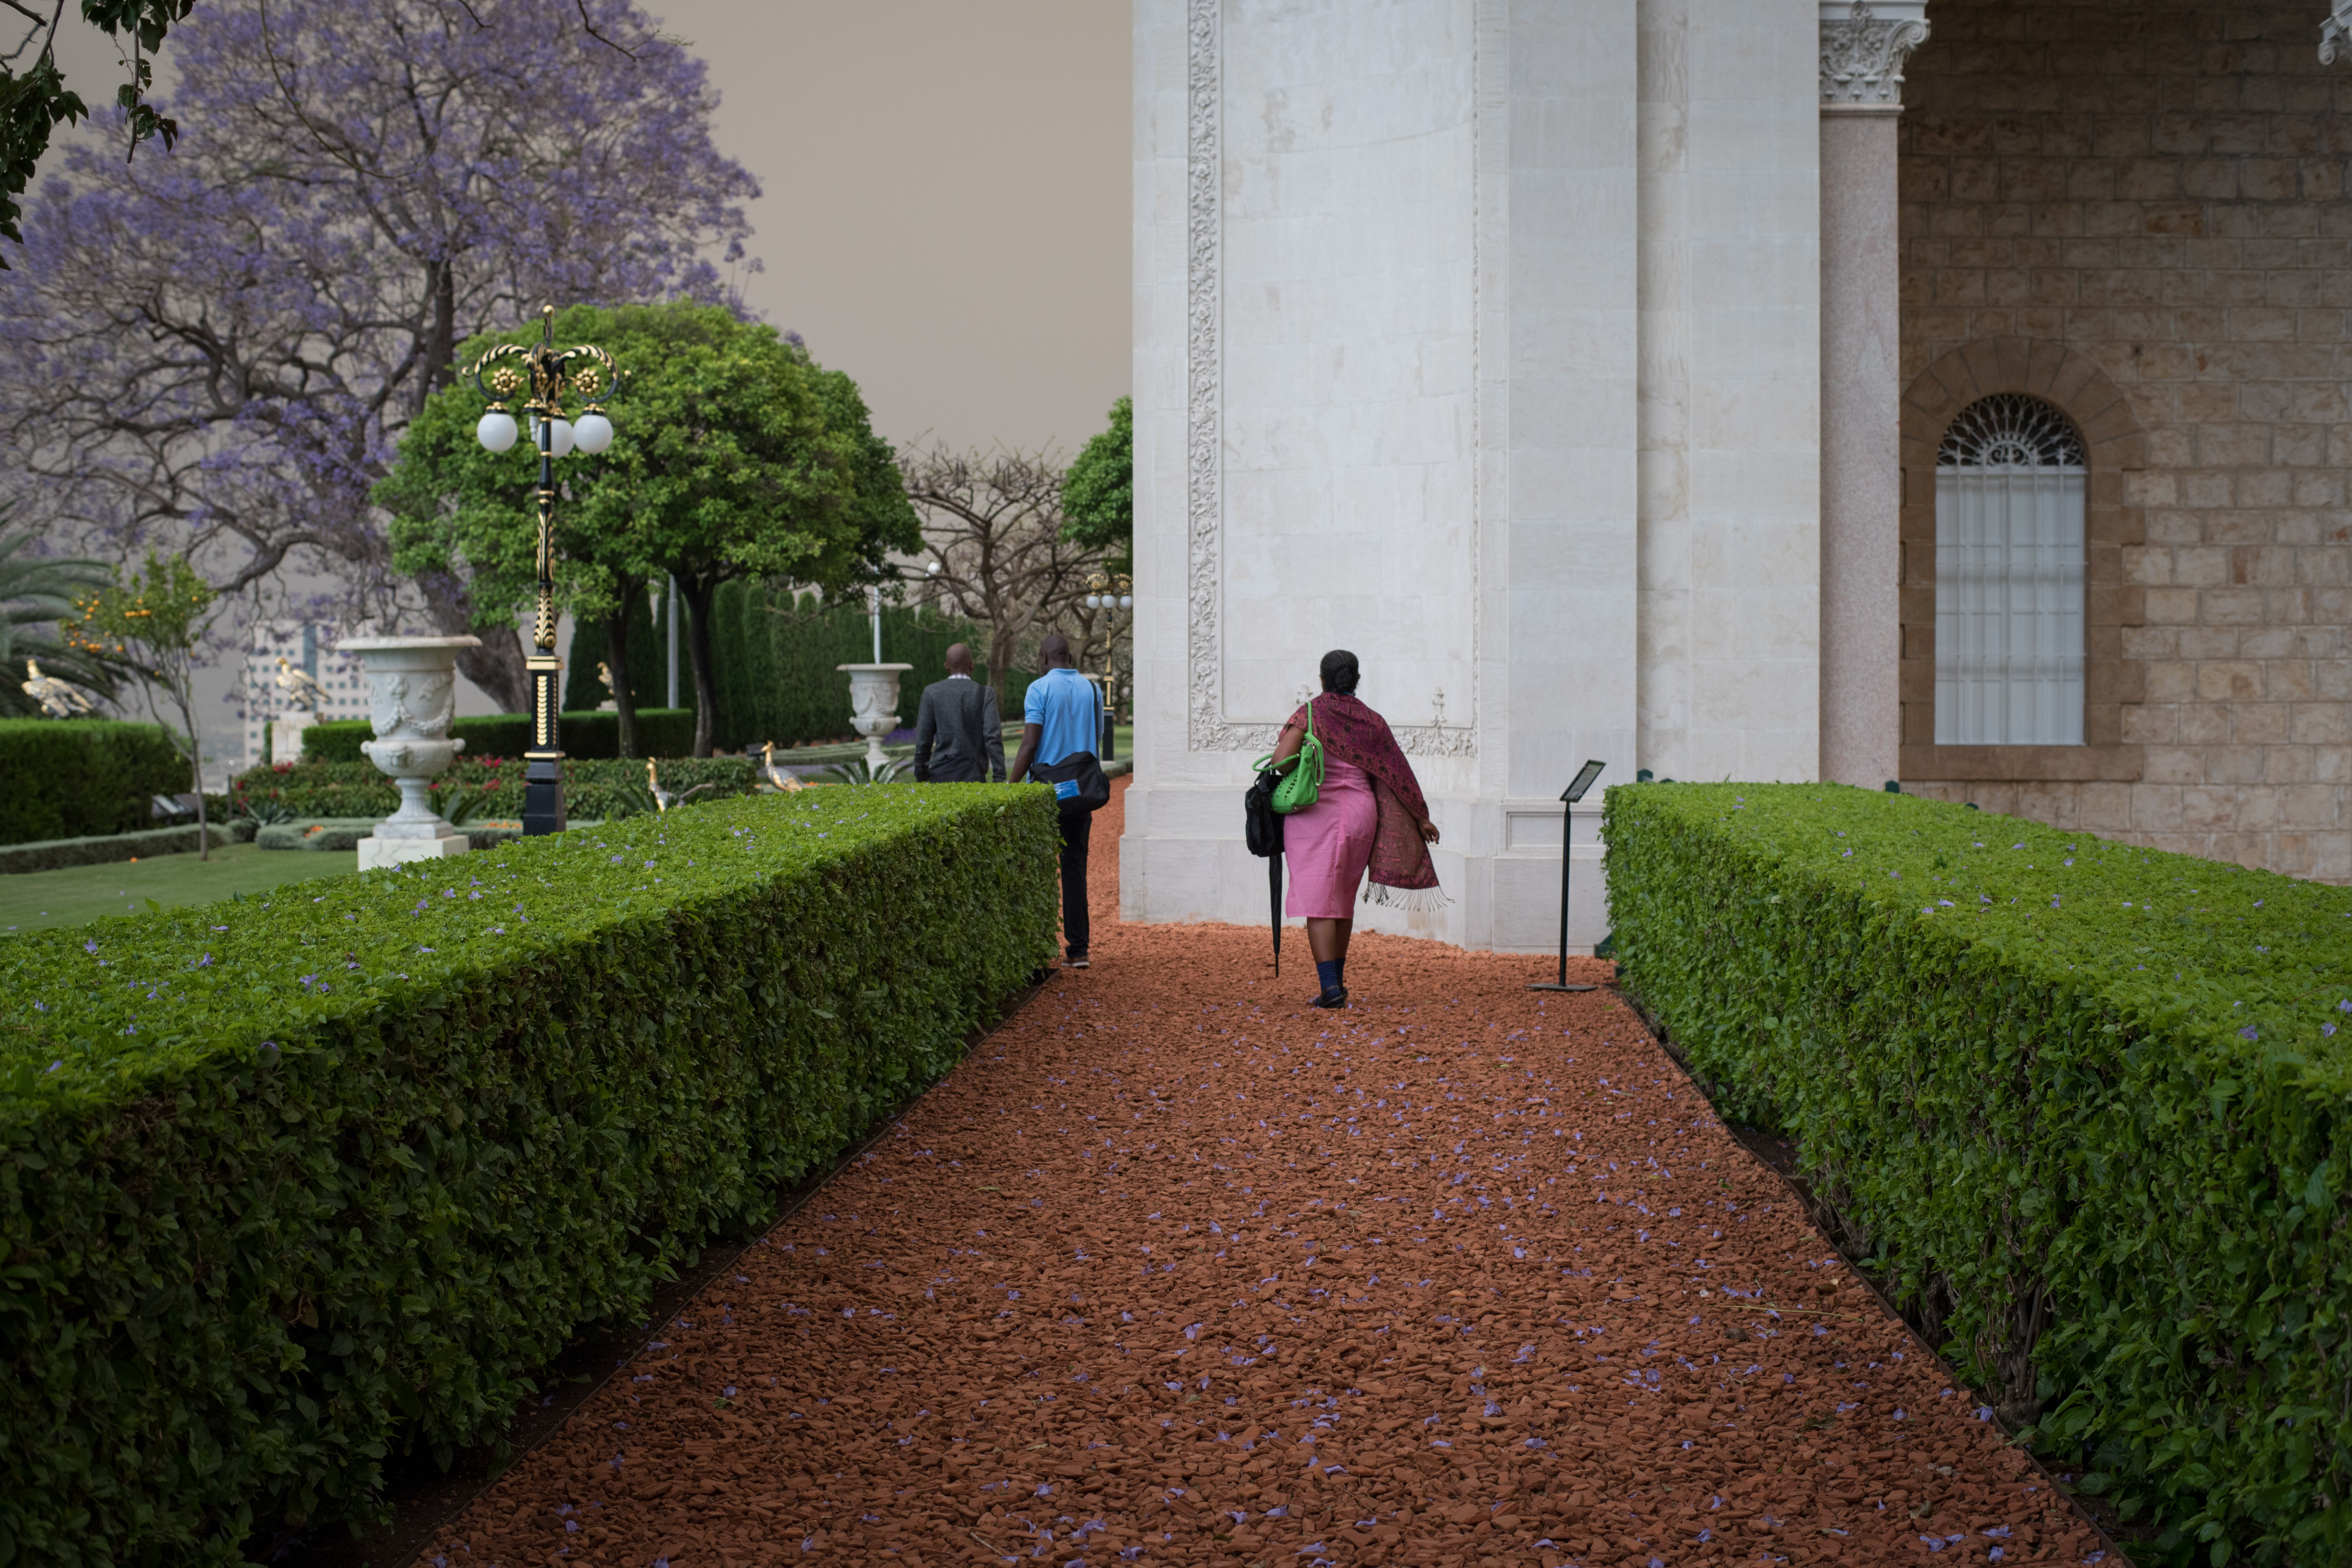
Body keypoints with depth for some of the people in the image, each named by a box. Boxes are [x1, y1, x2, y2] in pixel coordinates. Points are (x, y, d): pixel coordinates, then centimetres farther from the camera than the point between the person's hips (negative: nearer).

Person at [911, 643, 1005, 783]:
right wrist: (999, 778, -8)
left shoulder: (932, 692, 3)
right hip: (973, 777, -1)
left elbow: (923, 741, 2)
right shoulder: (986, 694, 0)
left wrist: (920, 779, 10)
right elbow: (993, 738, -8)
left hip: (940, 776, 1)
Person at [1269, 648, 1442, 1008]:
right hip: (1358, 817, 4)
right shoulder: (1372, 722, 4)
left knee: (1318, 903, -5)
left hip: (1315, 816, -4)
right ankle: (1337, 982, 22)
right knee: (1343, 900, 18)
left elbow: (1281, 760, -18)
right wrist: (1421, 818, 17)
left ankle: (1330, 987, -17)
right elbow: (1398, 775, 8)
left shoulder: (1309, 714, -6)